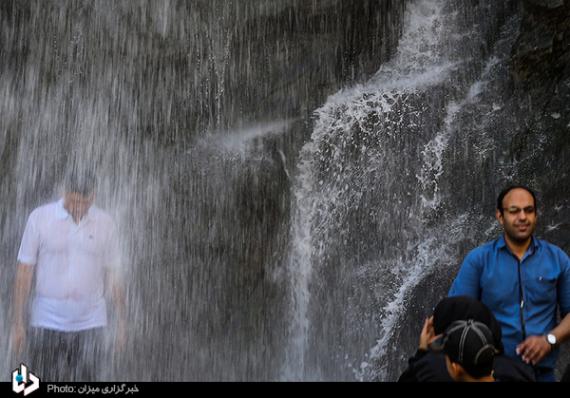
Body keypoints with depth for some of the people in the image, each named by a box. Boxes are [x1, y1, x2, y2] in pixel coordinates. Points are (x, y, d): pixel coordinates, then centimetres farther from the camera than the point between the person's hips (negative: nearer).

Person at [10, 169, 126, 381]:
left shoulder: (105, 223, 0)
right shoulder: (39, 217, -4)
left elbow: (113, 275, 5)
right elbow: (25, 271, -2)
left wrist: (121, 321, 4)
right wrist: (18, 323, -3)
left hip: (90, 325, 1)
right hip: (46, 324, 0)